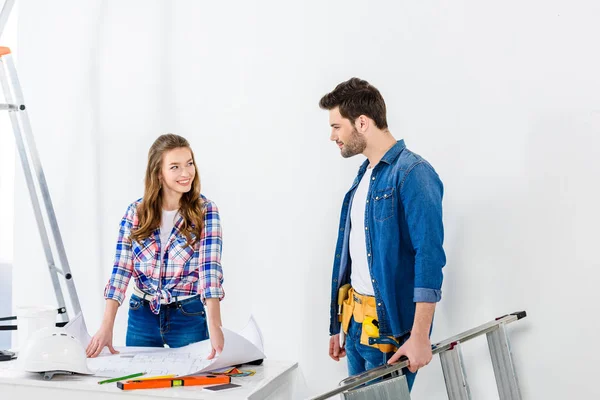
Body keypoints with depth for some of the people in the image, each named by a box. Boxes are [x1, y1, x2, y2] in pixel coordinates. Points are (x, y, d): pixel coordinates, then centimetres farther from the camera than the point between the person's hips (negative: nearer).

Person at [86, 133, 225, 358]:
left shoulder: (205, 211, -9)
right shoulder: (136, 212, -2)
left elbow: (209, 268, -20)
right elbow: (121, 270, -5)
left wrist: (214, 325, -32)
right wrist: (107, 326, -15)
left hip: (189, 316, -2)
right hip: (142, 315, 2)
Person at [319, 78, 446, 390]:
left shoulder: (412, 173, -14)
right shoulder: (364, 174, 11)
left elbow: (429, 257, -20)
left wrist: (420, 336, -24)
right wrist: (340, 324, 16)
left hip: (390, 324, -8)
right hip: (355, 318, 8)